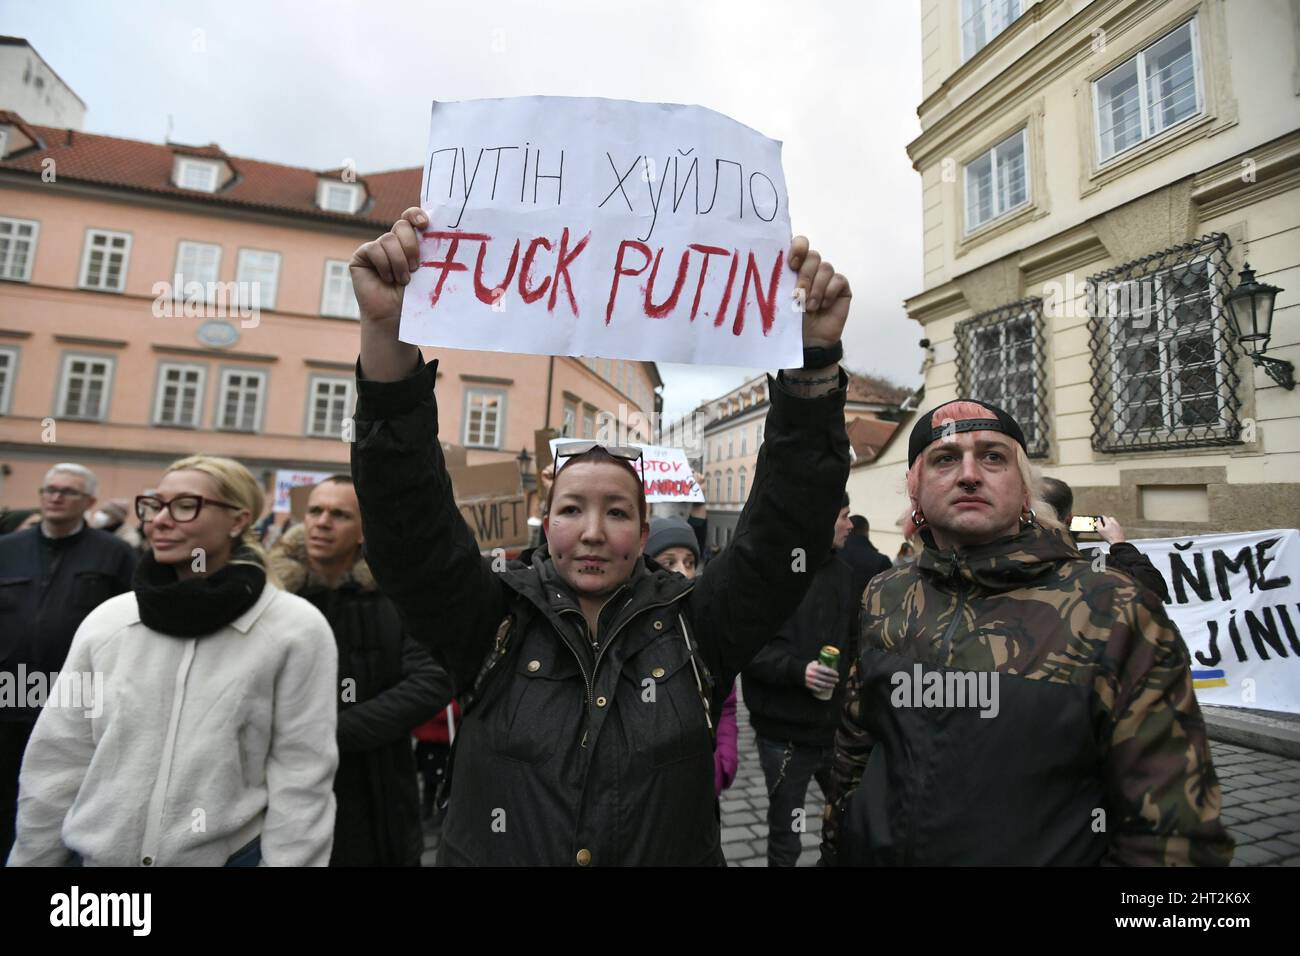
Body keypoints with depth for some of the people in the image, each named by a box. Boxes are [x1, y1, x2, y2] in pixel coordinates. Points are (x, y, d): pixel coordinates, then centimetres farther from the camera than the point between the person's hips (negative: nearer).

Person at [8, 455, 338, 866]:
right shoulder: (106, 620, -2)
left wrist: (290, 860, -11)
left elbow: (300, 781, -12)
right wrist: (32, 858, 6)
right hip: (96, 854, 4)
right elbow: (57, 763, 4)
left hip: (229, 853, -3)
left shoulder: (296, 630, -14)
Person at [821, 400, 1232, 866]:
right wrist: (834, 851, 8)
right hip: (871, 852, 3)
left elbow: (1174, 827, -14)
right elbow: (852, 754, 4)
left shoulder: (1116, 615, -17)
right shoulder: (884, 600, -5)